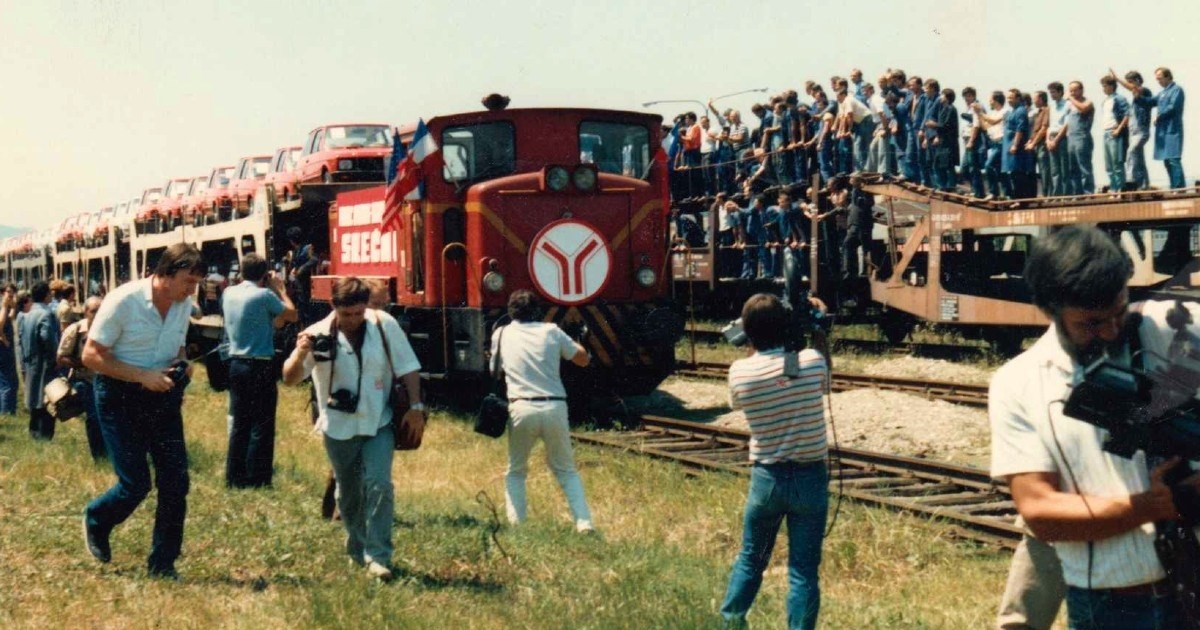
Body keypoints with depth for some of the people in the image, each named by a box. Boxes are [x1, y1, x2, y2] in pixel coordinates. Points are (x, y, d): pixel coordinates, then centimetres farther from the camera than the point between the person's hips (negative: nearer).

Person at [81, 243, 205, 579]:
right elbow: (91, 355, -17)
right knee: (135, 484, -6)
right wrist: (143, 376, -25)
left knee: (175, 480, -2)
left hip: (162, 396, 6)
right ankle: (95, 522, 27)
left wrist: (181, 365, -6)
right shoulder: (123, 300, -19)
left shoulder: (184, 304, 0)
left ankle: (163, 564, 11)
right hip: (119, 397, -5)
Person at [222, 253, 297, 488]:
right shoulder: (264, 295, -16)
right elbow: (292, 315, -5)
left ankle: (234, 476, 19)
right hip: (260, 366, -7)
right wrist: (279, 288, 5)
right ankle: (256, 479, 4)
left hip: (236, 363, 7)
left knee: (238, 423, 14)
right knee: (261, 426, 1)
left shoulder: (229, 293, 4)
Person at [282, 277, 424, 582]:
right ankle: (357, 550, 34)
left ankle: (378, 556, -9)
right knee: (348, 493, 14)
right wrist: (300, 355, -33)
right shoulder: (319, 335, -10)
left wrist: (415, 405, -5)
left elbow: (407, 366, 2)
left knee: (379, 485, -14)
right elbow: (290, 379, -13)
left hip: (378, 423, -1)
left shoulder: (385, 325, -7)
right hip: (339, 428, 1)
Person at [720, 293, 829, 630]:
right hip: (810, 478, -1)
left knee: (750, 559, 19)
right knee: (803, 570, 5)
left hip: (766, 477, 1)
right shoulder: (812, 361, -10)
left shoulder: (739, 371, -9)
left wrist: (754, 348, 13)